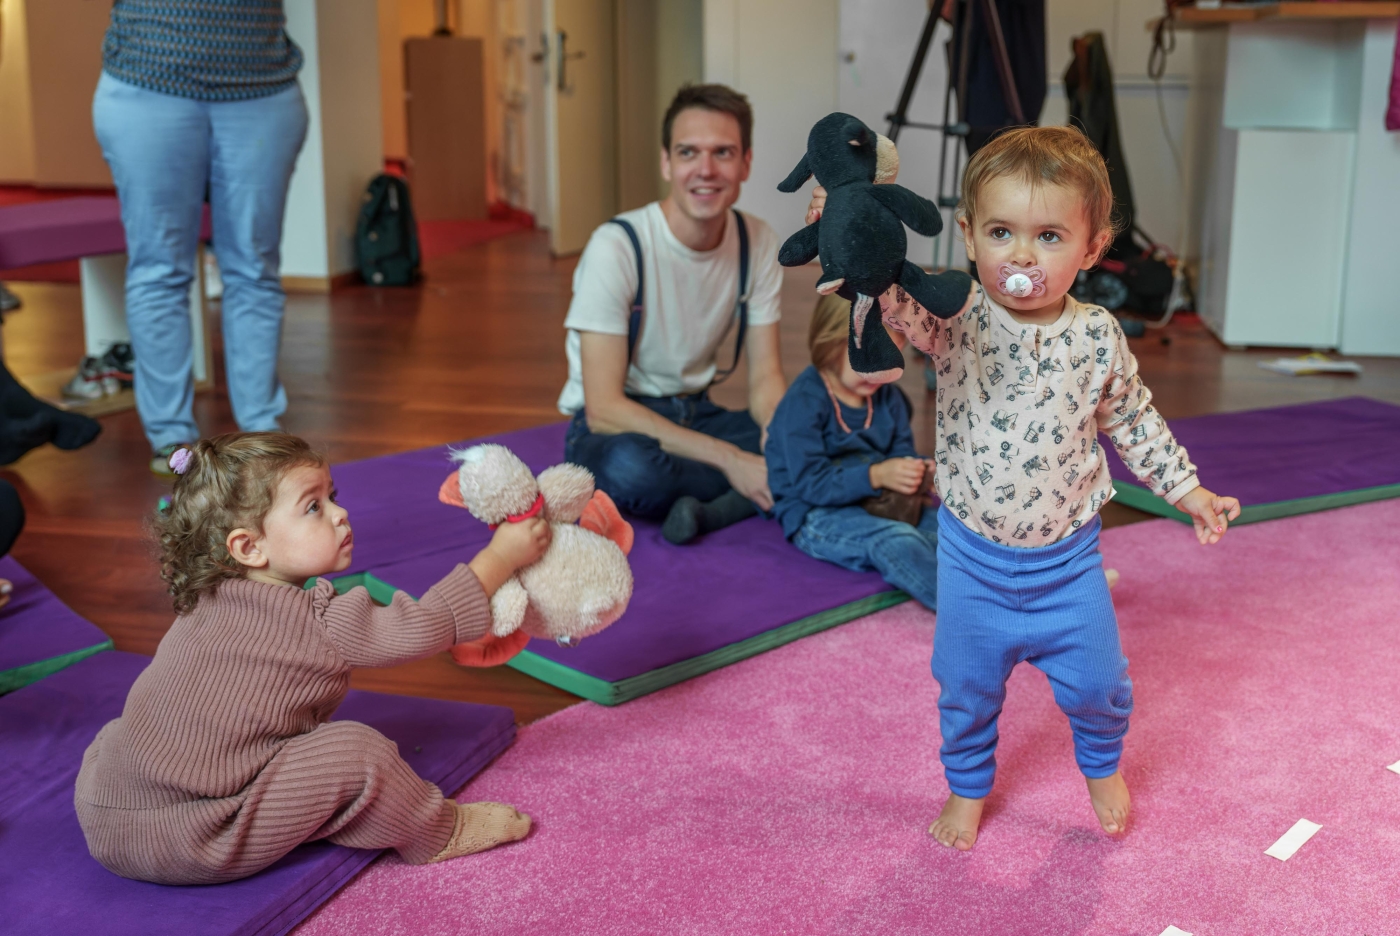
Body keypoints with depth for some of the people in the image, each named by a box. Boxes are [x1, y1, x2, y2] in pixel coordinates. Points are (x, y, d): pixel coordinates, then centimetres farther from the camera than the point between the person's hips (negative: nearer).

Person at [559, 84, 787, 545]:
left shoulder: (758, 243, -3)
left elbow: (766, 376, -2)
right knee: (629, 466, -41)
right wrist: (729, 459, -30)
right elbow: (604, 409, -24)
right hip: (612, 428, -5)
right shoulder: (616, 247, -21)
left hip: (696, 416, 5)